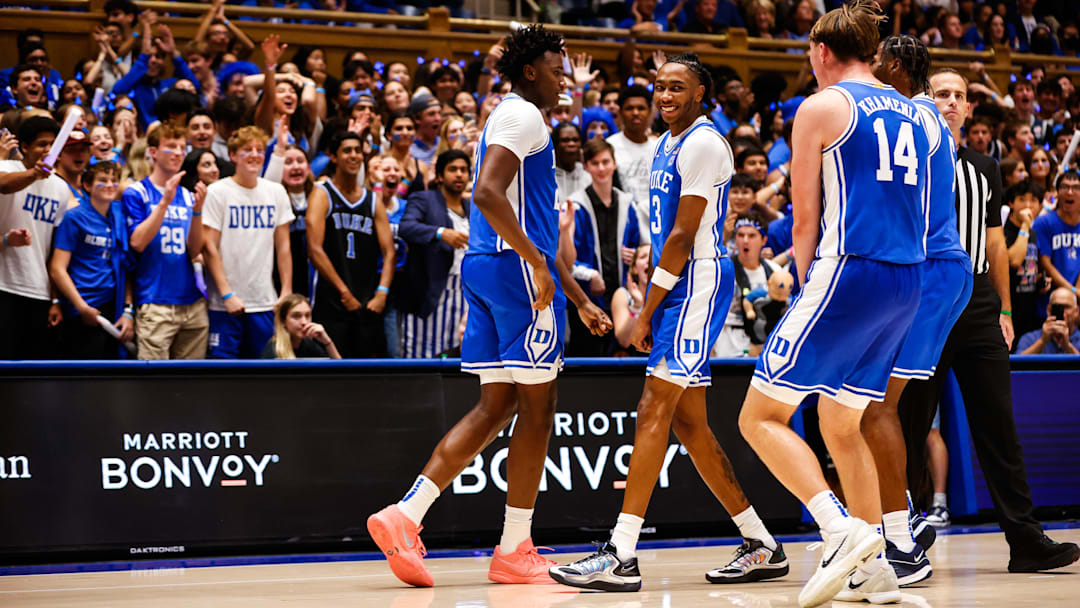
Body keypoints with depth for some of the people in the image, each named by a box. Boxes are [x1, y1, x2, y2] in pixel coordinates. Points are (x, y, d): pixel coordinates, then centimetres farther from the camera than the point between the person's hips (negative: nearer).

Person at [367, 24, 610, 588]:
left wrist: (581, 300, 28)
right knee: (537, 407, -2)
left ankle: (405, 517, -1)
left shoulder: (512, 117, 25)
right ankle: (514, 551, 3)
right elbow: (487, 192, -24)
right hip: (516, 269, -10)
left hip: (486, 267, 10)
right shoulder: (522, 116, -7)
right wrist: (537, 262, -24)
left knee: (496, 406, 9)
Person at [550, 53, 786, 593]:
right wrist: (651, 306, 16)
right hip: (680, 285, 10)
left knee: (654, 410, -15)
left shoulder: (703, 144, -12)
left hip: (699, 282, -10)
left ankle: (621, 557, -18)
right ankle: (761, 546, 17)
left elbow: (683, 236, -17)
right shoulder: (668, 144, 18)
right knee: (687, 422, 10)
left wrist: (646, 314, -16)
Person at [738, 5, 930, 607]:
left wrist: (809, 287, 12)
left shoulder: (821, 108, -1)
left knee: (761, 417, -4)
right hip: (909, 283, 7)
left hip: (850, 272, -7)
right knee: (841, 424, 19)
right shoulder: (912, 113, 19)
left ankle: (842, 529, -21)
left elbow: (805, 222, -2)